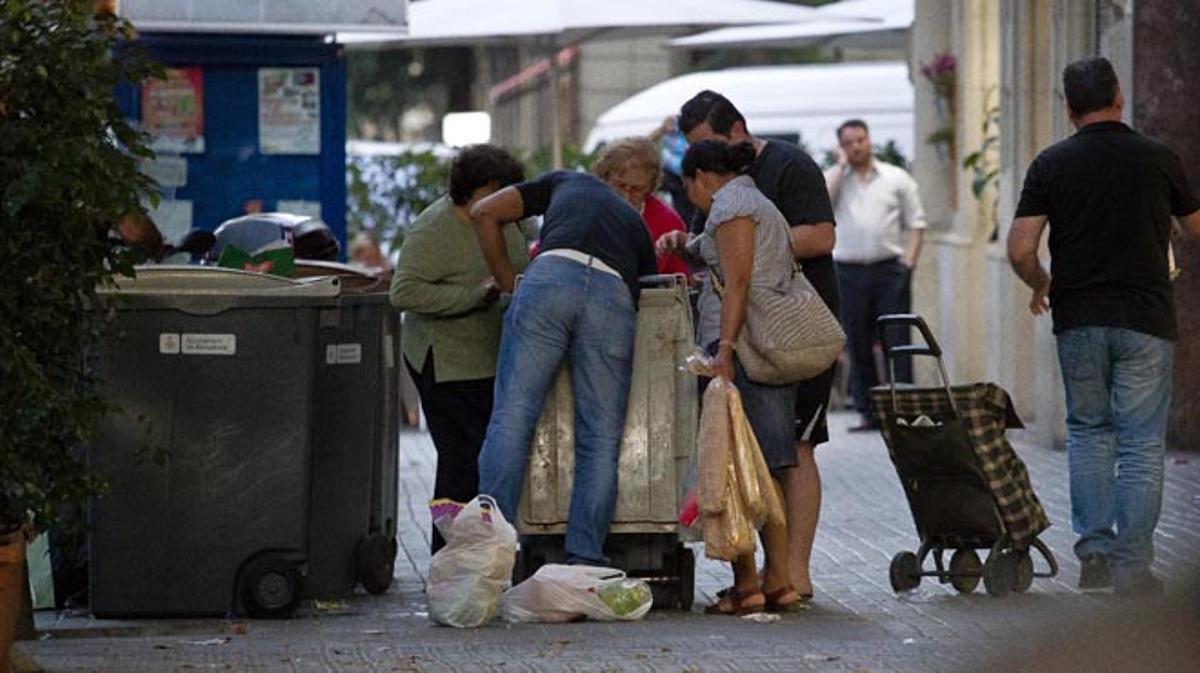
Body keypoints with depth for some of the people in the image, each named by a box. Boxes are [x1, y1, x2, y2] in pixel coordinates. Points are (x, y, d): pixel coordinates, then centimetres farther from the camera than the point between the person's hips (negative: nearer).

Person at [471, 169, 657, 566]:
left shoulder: (565, 182, 35)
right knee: (600, 438, 6)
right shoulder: (638, 228, 38)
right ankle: (585, 559, 1)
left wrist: (508, 282, 27)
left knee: (512, 418, -2)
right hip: (614, 295, 1)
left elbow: (485, 213, 23)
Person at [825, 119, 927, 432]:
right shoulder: (833, 179, 9)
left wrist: (908, 261, -2)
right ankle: (869, 411, 10)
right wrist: (841, 165, -5)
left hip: (890, 269, -1)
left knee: (897, 341, -6)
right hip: (849, 273, 1)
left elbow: (915, 223, 10)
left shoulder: (897, 178, 9)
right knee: (858, 345, 3)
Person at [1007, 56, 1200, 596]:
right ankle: (1132, 566, -1)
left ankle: (1094, 548, 7)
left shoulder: (1051, 164, -2)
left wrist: (1042, 285, 14)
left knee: (1088, 431, 17)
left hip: (1078, 321, 1)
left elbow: (1020, 250, -7)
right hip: (1145, 319, -1)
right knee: (1141, 443, 2)